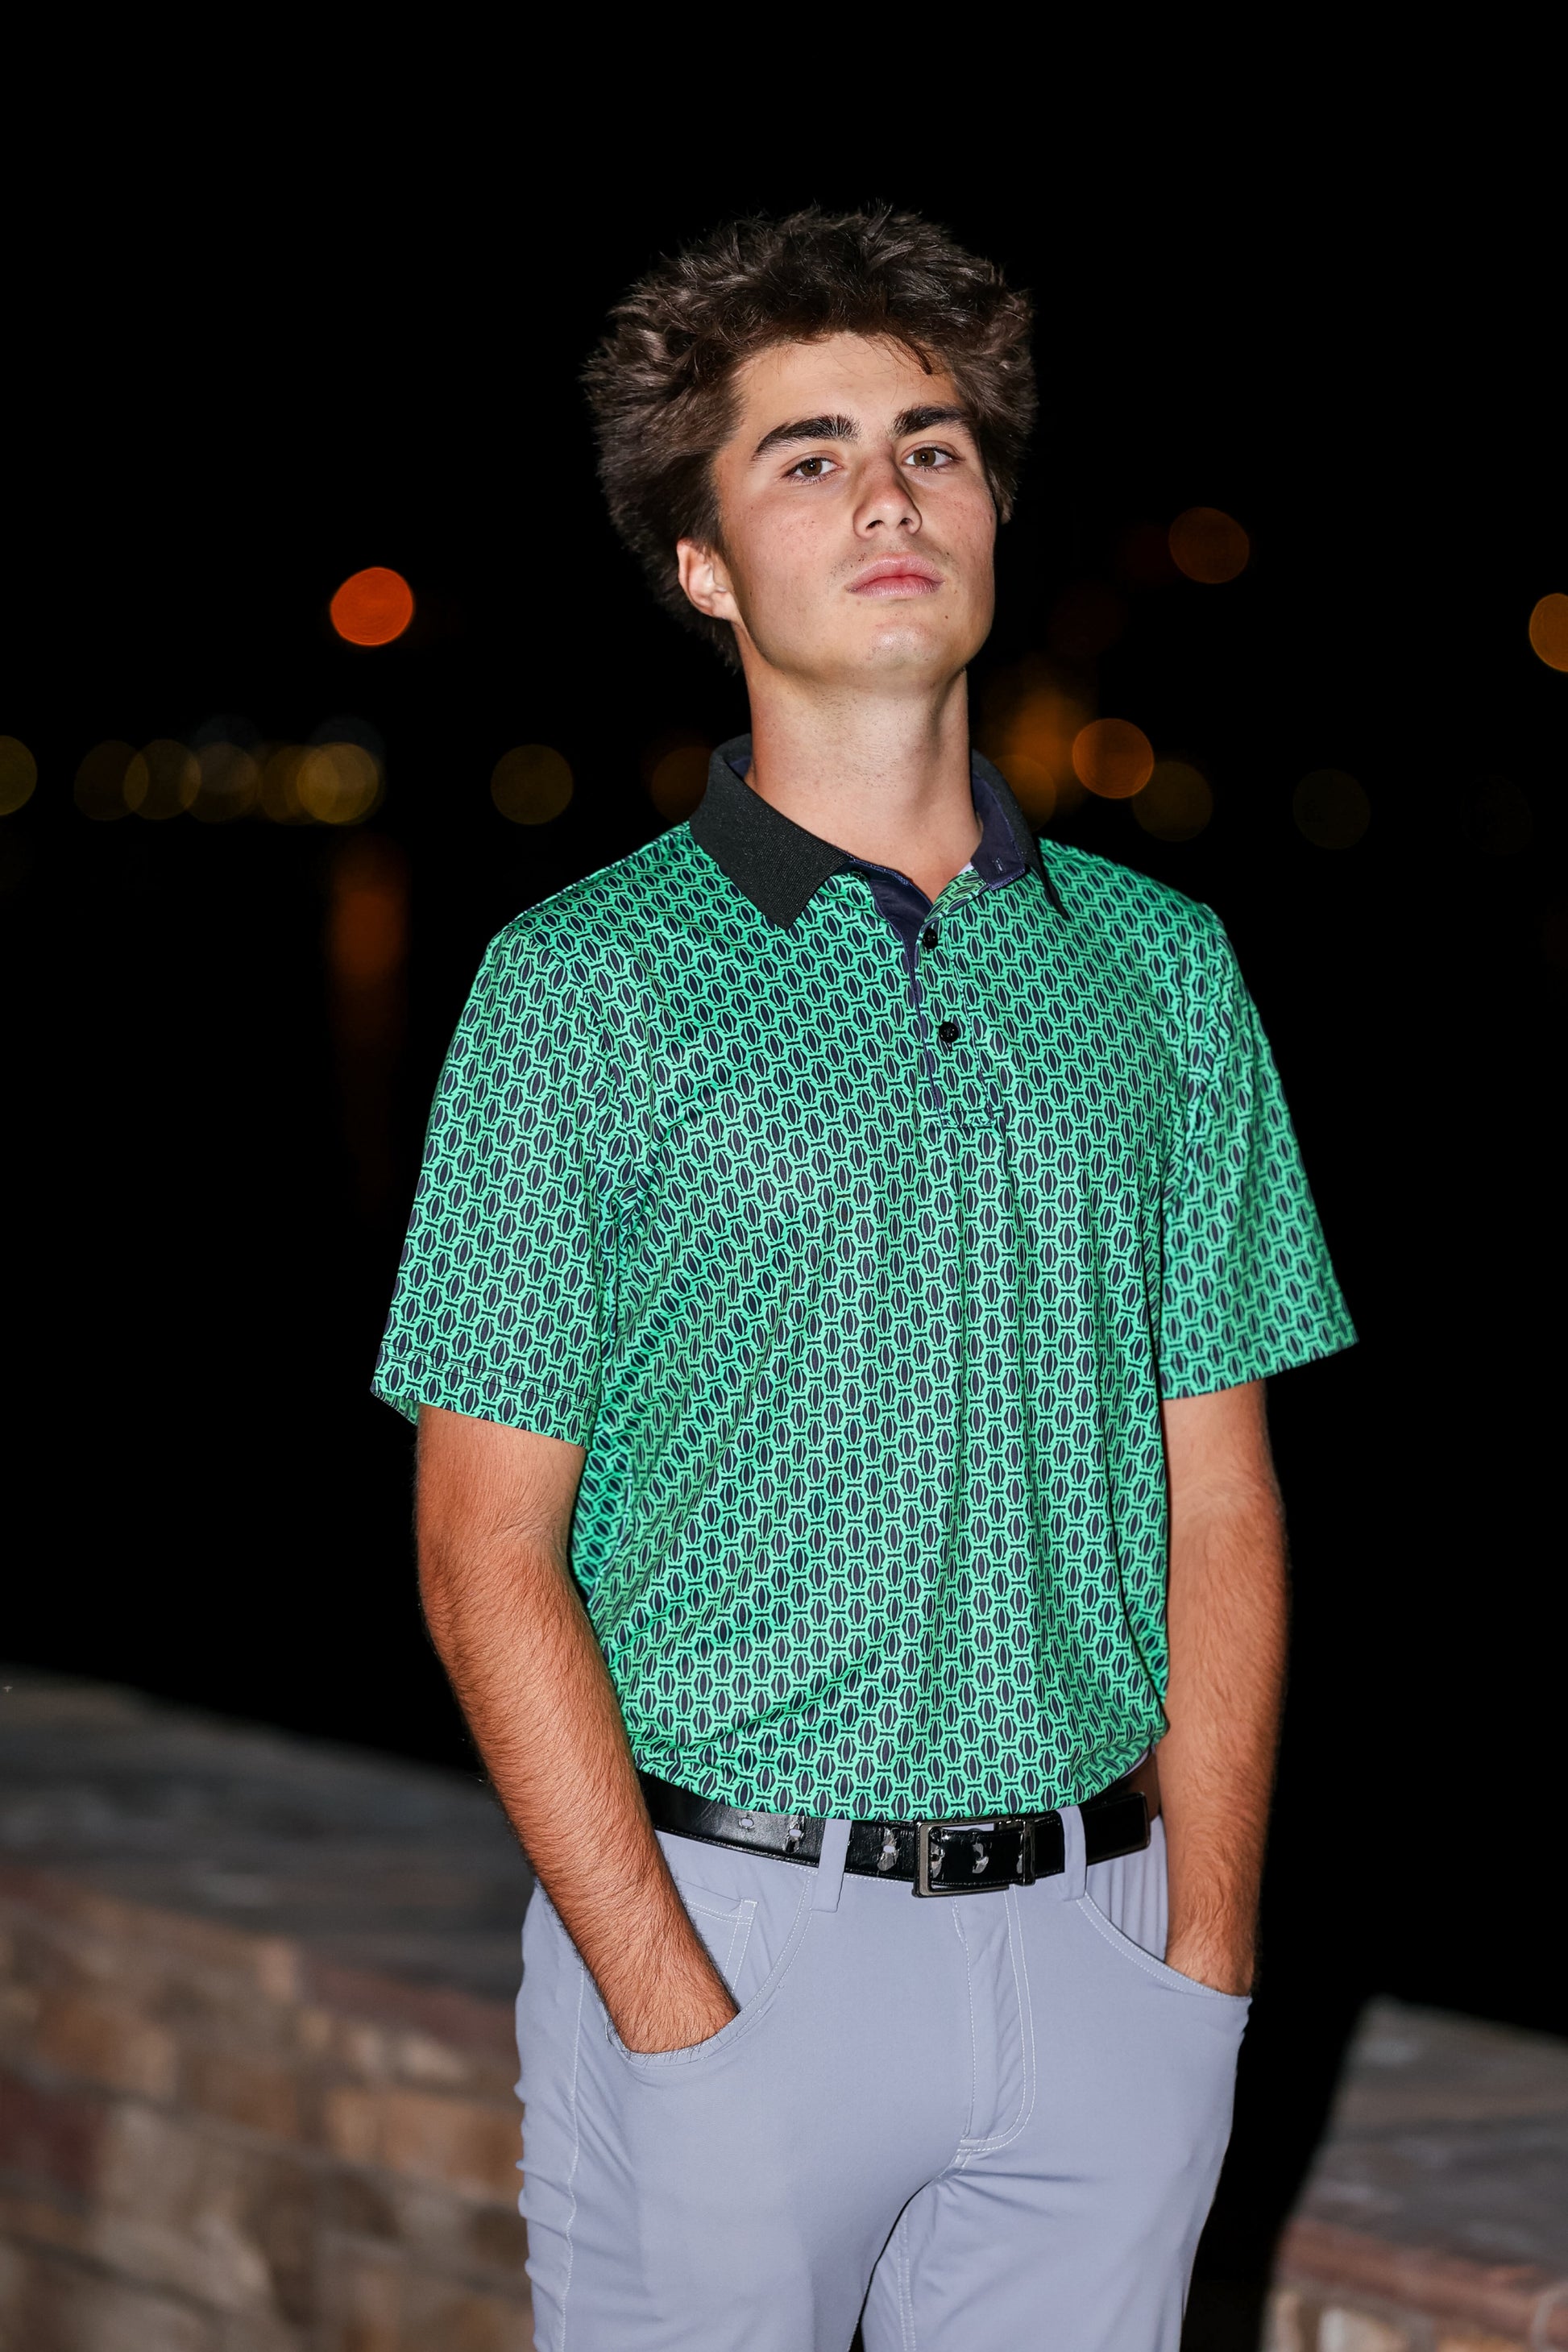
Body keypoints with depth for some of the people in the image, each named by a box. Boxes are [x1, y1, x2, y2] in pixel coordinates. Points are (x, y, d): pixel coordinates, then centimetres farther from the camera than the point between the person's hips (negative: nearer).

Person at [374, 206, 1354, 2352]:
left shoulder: (1162, 968, 7)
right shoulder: (580, 988, -3)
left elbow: (1220, 1505, 8)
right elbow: (489, 1555, -5)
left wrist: (1202, 1952, 0)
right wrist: (677, 2003, -12)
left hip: (1098, 1945, 3)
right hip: (726, 1934, -3)